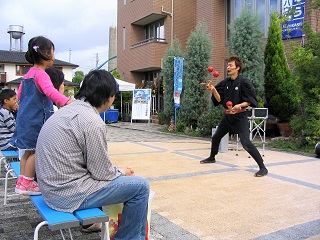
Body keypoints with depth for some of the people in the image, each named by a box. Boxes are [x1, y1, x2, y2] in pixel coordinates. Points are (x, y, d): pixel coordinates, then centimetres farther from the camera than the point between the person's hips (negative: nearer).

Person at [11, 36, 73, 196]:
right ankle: (27, 185, 4)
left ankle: (21, 182, 23)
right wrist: (66, 101, -49)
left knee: (28, 150, 15)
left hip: (25, 117, 10)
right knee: (36, 151, -2)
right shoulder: (41, 74, -15)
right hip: (36, 119, -10)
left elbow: (19, 94, 25)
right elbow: (50, 90, -35)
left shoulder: (28, 73, 15)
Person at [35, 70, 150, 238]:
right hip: (69, 195, -9)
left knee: (115, 174, 27)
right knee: (140, 186, -4)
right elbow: (101, 173, -14)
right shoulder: (93, 122, -21)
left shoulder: (68, 110, 7)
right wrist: (122, 172, 5)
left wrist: (117, 170, 13)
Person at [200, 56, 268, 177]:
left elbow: (251, 101, -10)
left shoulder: (244, 82, -12)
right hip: (228, 116, 8)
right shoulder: (225, 82, 6)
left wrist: (239, 105, -27)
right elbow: (219, 99, 1)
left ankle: (263, 168, -7)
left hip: (240, 117, -7)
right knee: (216, 137, 20)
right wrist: (213, 89, -14)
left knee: (246, 143, -17)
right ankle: (212, 158, 44)